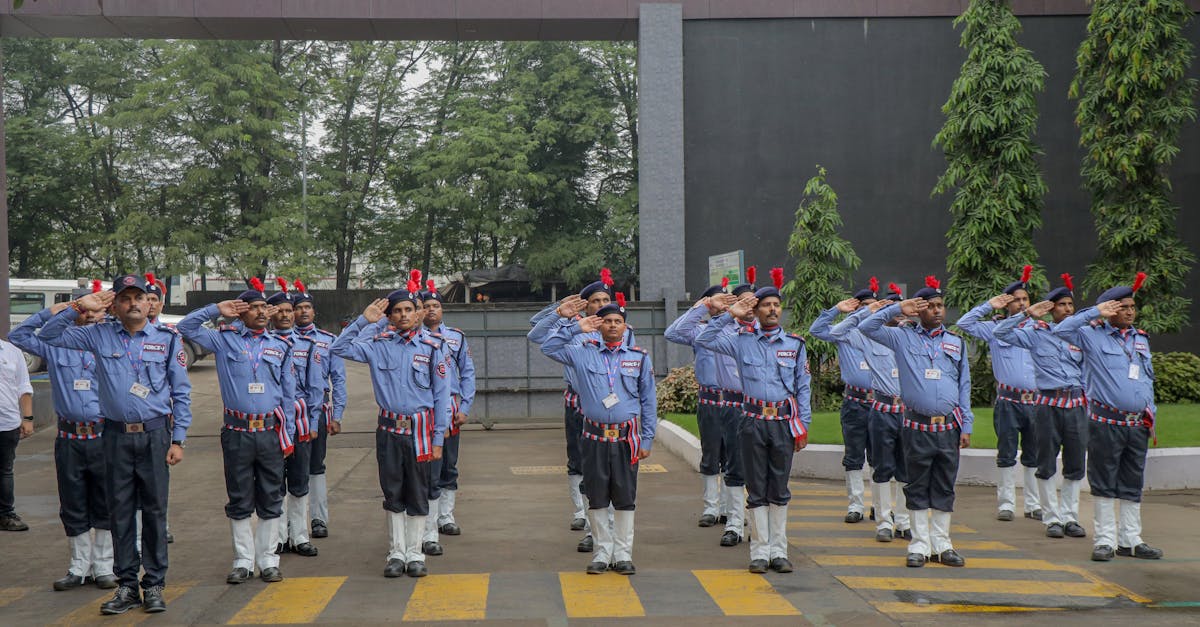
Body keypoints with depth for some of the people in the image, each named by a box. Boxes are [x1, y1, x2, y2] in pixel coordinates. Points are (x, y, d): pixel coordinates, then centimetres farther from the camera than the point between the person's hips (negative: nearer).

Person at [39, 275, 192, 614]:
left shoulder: (168, 339, 4)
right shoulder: (99, 336, 7)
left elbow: (181, 392, 5)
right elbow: (49, 335, 10)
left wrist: (178, 439, 0)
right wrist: (78, 307, -2)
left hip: (154, 435, -1)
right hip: (117, 436, 1)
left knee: (154, 510, 2)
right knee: (120, 512, 5)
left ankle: (154, 585, 11)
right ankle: (127, 585, 14)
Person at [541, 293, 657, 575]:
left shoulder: (639, 357, 7)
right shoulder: (583, 353, 6)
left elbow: (648, 401, 9)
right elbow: (549, 348, 2)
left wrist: (647, 439, 5)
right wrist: (573, 326, -3)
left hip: (627, 438, 0)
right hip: (595, 438, 0)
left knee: (625, 499, 4)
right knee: (597, 498, 5)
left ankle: (623, 554, 13)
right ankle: (602, 552, 16)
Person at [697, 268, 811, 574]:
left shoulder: (795, 344, 7)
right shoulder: (743, 341, 5)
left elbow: (803, 387, 9)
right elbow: (704, 340, 0)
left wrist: (803, 425, 4)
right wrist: (728, 316, -5)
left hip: (784, 422, 1)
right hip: (754, 422, -1)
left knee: (779, 489, 7)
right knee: (756, 490, 3)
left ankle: (778, 551, 13)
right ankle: (759, 552, 9)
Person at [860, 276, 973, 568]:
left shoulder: (956, 342, 12)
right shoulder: (903, 338, 5)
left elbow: (964, 386, 13)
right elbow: (866, 328, -3)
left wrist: (966, 426, 7)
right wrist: (897, 308, -5)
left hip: (949, 427, 2)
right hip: (917, 427, -2)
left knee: (944, 488, 7)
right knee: (917, 488, 4)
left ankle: (941, 545, 16)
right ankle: (919, 546, 11)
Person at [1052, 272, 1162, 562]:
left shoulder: (1141, 338, 16)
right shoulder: (1094, 336, -2)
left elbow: (1148, 379, 22)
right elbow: (1061, 330, -17)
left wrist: (1151, 413, 15)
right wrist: (1095, 313, -14)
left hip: (1138, 424, 6)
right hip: (1106, 422, -5)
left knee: (1132, 484, 10)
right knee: (1104, 483, 0)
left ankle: (1130, 540, 18)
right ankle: (1105, 541, 7)